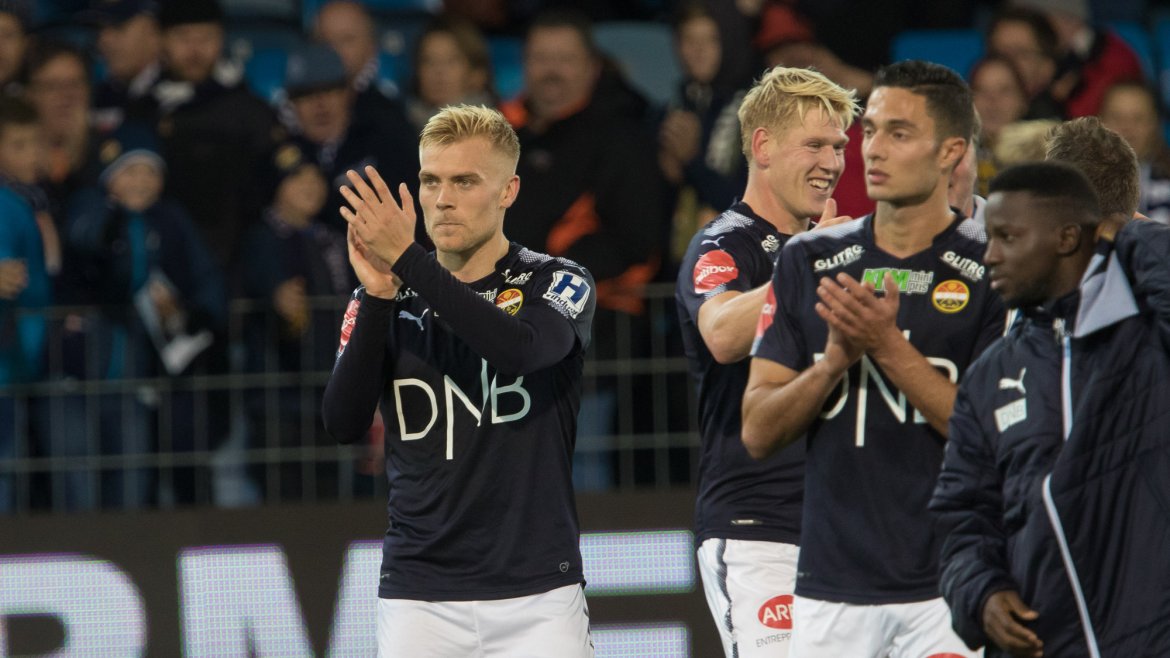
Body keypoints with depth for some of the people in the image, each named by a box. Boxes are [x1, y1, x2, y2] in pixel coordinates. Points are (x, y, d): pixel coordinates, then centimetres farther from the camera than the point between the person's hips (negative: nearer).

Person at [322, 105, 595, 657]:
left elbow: (520, 347, -20)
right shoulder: (387, 301, 10)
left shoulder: (555, 284, 3)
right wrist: (378, 295, -14)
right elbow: (343, 423, -4)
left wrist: (407, 260, -22)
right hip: (418, 600, 2)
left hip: (537, 595, -2)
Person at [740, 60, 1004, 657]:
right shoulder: (809, 261, 10)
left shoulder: (994, 269, -1)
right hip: (831, 586, 3)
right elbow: (758, 433, 7)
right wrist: (836, 358, -10)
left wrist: (889, 348, -14)